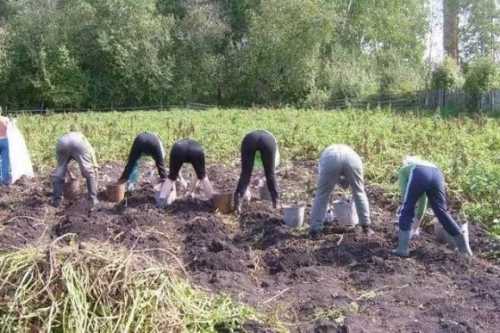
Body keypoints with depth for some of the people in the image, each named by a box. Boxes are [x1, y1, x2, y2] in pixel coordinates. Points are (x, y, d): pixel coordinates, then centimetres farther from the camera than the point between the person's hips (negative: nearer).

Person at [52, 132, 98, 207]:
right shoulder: (89, 147, 40)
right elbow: (94, 168, 39)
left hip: (62, 142, 3)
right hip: (79, 142, -3)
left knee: (59, 173, 20)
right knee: (90, 173, 15)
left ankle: (56, 200, 22)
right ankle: (93, 199, 17)